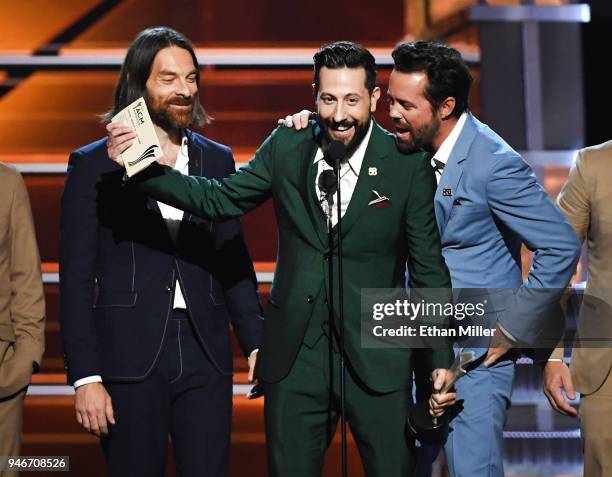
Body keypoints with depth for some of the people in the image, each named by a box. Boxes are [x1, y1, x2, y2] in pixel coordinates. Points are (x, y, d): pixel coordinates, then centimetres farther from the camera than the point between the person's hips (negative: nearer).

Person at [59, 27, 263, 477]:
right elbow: (77, 277, -1)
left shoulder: (217, 160, 11)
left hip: (206, 355, 3)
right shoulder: (93, 165, 1)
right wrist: (86, 376, -8)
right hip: (129, 358, -3)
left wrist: (256, 343, 4)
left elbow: (234, 261, 15)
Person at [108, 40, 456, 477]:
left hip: (377, 359, -2)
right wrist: (141, 167, -12)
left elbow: (429, 269, -3)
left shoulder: (408, 165, -6)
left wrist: (441, 363, -4)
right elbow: (218, 198, 2)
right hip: (296, 358, 3)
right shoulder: (287, 148, 2)